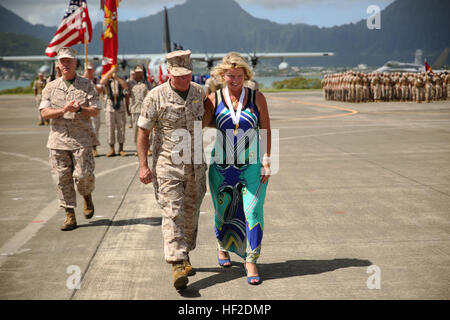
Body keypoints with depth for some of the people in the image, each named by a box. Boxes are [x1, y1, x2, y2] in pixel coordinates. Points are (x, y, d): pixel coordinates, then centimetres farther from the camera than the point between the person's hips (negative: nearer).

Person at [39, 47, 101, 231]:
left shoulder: (87, 85, 6)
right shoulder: (51, 87, 10)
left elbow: (95, 111, 1)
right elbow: (44, 113, 1)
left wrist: (79, 109, -18)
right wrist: (64, 110, -16)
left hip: (81, 139, -2)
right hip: (58, 139, 2)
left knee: (83, 174, -8)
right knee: (62, 178, 0)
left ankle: (87, 197, 26)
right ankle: (70, 216, 9)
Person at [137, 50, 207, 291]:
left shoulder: (199, 93, 4)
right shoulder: (156, 97, -9)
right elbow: (143, 131, -5)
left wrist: (204, 158, 22)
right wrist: (143, 165, -10)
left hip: (195, 164, 4)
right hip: (168, 164, -4)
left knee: (191, 212, 12)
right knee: (172, 212, -11)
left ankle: (184, 255, 29)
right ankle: (177, 265, -13)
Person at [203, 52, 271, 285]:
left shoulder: (257, 98, 0)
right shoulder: (214, 99, -1)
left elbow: (266, 130, 3)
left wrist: (267, 161, -3)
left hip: (252, 166, -1)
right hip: (222, 167, 1)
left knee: (253, 212, -8)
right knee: (222, 211, 14)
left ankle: (251, 262, 2)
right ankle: (222, 247, 41)